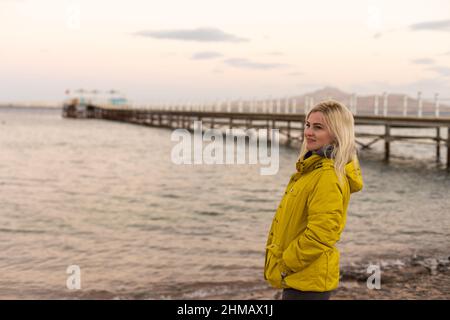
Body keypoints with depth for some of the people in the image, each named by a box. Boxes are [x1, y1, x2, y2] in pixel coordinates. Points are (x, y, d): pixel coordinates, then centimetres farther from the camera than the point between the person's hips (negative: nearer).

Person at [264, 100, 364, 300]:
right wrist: (276, 260, 13)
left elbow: (319, 235, -26)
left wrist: (284, 266, -17)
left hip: (307, 280, -10)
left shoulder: (329, 176, -21)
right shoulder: (313, 167, 11)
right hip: (301, 277, 10)